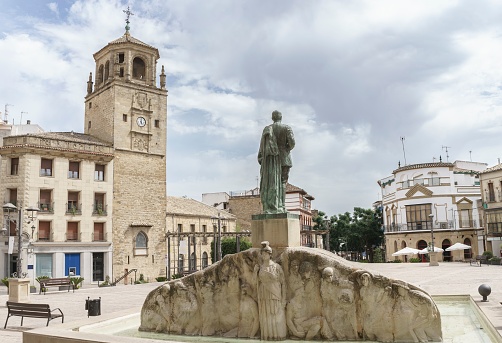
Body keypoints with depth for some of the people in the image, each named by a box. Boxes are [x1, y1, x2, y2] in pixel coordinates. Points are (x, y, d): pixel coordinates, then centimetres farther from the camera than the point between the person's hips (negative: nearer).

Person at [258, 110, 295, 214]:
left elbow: (262, 145, 2)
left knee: (270, 182, -2)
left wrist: (261, 160, 3)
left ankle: (269, 207, -10)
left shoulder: (267, 129, 8)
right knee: (281, 182, 3)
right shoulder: (286, 128, 2)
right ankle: (279, 207, -2)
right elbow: (292, 142, -10)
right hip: (283, 158, -1)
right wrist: (287, 149, 11)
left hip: (269, 158, 2)